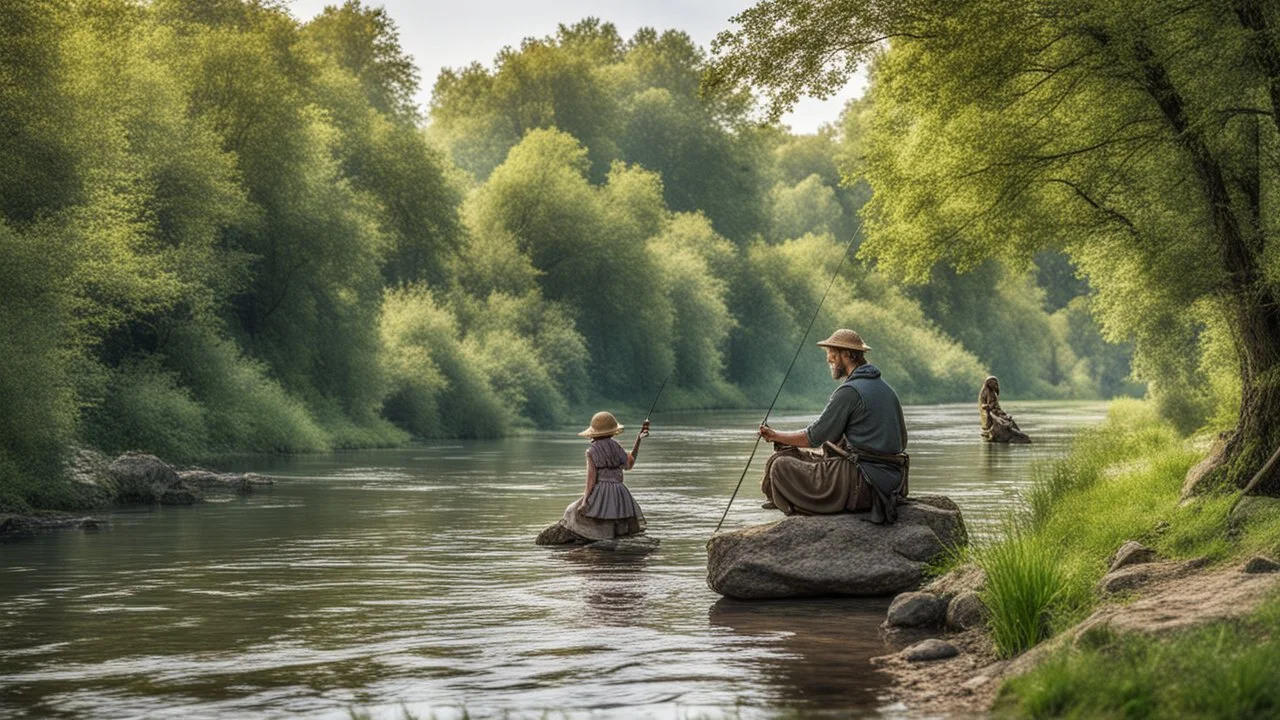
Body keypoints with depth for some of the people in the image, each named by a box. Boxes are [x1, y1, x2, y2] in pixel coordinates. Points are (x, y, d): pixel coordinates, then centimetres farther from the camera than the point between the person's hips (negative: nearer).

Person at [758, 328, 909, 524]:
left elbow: (813, 438, -7)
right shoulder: (887, 389, 15)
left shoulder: (849, 391, -12)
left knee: (780, 464, -6)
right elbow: (902, 441, 21)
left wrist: (775, 436, 7)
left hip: (861, 483, -9)